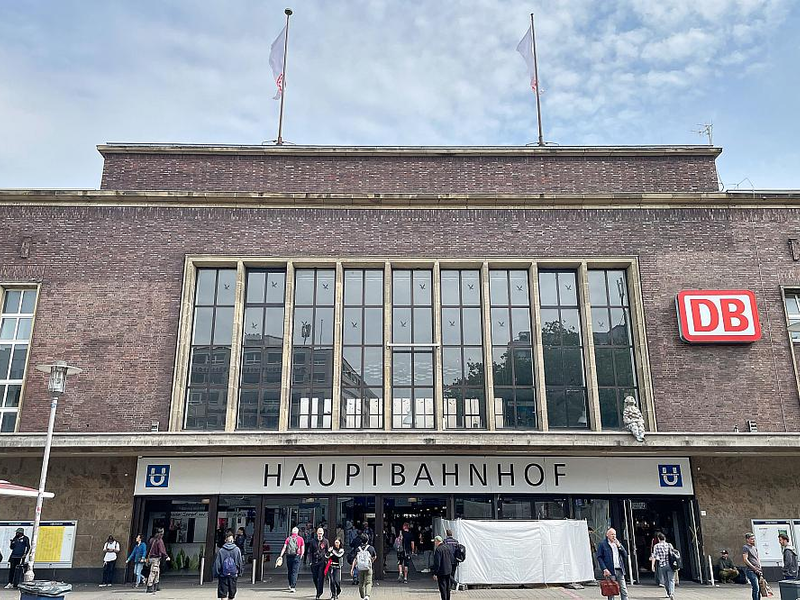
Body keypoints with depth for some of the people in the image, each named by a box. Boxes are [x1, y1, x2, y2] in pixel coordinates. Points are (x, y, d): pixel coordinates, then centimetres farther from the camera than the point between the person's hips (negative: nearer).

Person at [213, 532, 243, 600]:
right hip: (233, 574, 1)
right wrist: (239, 572, 13)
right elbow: (240, 562, 1)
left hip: (223, 575, -1)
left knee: (223, 594, 1)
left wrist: (216, 574, 5)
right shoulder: (237, 550, -4)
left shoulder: (221, 550, -7)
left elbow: (217, 563, -5)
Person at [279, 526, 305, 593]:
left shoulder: (288, 538, 6)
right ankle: (293, 587, -11)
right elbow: (302, 549, 0)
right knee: (294, 572, -2)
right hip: (297, 556, -2)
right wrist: (301, 556, 11)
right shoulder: (300, 538, 2)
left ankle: (291, 585, 28)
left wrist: (281, 556, -5)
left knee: (289, 571, 16)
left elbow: (284, 548, -3)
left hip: (289, 556, 2)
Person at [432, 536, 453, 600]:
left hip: (441, 571, -8)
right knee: (447, 587, 19)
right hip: (448, 571, 8)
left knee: (442, 588, 0)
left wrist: (435, 573, -15)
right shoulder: (448, 548, 6)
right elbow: (451, 559, 13)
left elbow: (437, 563, -20)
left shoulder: (438, 549, -18)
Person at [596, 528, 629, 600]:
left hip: (620, 570, 5)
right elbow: (599, 557, -4)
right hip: (610, 571, -5)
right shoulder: (602, 544, 0)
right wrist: (604, 569, -14)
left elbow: (625, 555, 13)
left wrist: (619, 546, -1)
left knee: (624, 591, 3)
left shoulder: (618, 543, 18)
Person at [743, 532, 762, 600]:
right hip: (751, 571, -8)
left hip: (757, 571, 8)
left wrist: (760, 567, 8)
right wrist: (754, 568, -14)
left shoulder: (754, 548, 20)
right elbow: (745, 559, -12)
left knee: (759, 589, 8)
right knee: (756, 589, -12)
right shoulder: (745, 547, -5)